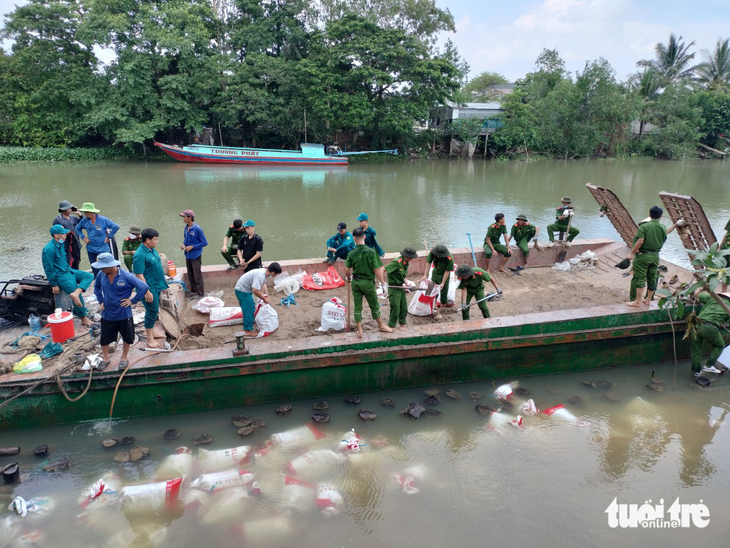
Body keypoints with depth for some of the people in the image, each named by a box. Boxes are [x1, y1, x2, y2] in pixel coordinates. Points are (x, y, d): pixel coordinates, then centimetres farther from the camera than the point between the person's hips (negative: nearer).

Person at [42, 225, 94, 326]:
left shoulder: (60, 244, 8)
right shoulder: (49, 249, -20)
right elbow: (49, 269, -18)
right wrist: (54, 285, -14)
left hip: (68, 270, 9)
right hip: (60, 275, -9)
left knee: (89, 276, -4)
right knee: (79, 296, -13)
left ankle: (75, 293, -27)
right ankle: (83, 318, 0)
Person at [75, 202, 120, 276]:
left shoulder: (103, 220, -13)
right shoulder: (84, 221, -3)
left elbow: (116, 227, -9)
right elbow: (77, 228, 16)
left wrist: (108, 237, -8)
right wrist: (83, 237, 2)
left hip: (103, 248, -4)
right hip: (91, 249, 4)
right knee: (94, 268, 13)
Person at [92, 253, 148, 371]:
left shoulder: (126, 276, -22)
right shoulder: (101, 275, -9)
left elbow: (144, 287, -21)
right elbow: (96, 287, 14)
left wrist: (132, 301, -17)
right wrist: (100, 301, 5)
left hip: (124, 314, -3)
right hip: (107, 314, 3)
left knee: (127, 337, 15)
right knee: (104, 338, 16)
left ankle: (124, 358, 38)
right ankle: (105, 358, 39)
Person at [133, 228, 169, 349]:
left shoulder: (152, 250, 6)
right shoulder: (140, 255, -22)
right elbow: (139, 275, -23)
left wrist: (162, 284, 20)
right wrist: (147, 292, -23)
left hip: (157, 286, 9)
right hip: (149, 288, -9)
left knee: (154, 310, 19)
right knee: (152, 311, -1)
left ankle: (152, 332, 35)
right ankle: (150, 339, 11)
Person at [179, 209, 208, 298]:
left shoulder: (197, 229, -20)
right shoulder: (186, 227, 1)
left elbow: (204, 242, -16)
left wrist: (192, 247, -20)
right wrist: (183, 244, -3)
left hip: (195, 256, -7)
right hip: (188, 255, 7)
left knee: (197, 276, -1)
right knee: (190, 274, 19)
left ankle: (201, 294, 9)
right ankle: (193, 290, 35)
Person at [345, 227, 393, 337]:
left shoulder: (352, 254, -7)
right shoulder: (370, 251, -16)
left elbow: (347, 271, -1)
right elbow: (377, 270, -15)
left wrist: (349, 278, 20)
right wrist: (383, 282, -4)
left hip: (356, 282, 3)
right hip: (368, 283, -3)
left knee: (357, 307, 11)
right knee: (374, 306, 15)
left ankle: (359, 331, 17)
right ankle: (381, 326, 32)